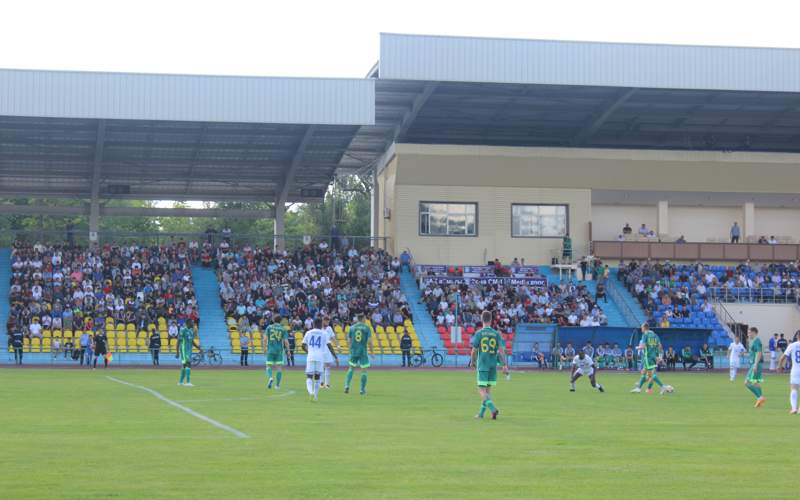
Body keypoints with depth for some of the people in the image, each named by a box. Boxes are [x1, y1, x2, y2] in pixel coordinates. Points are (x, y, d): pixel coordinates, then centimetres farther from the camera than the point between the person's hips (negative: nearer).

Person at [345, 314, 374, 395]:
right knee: (364, 370, 7)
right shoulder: (367, 328, -3)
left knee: (351, 368, 17)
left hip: (353, 352, 3)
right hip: (363, 352, -3)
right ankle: (362, 389, 7)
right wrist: (372, 352, 2)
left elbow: (349, 341, 7)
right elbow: (370, 341, -9)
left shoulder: (352, 327, 4)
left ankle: (347, 385, 0)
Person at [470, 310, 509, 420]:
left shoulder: (479, 333, -4)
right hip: (493, 365, 4)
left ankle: (493, 408, -25)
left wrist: (472, 362, 14)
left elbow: (474, 350, -4)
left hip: (482, 365, -4)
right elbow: (501, 349, -4)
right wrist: (505, 365, -4)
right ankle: (481, 413, 19)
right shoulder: (496, 334, 4)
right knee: (488, 389, 14)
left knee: (481, 390, -3)